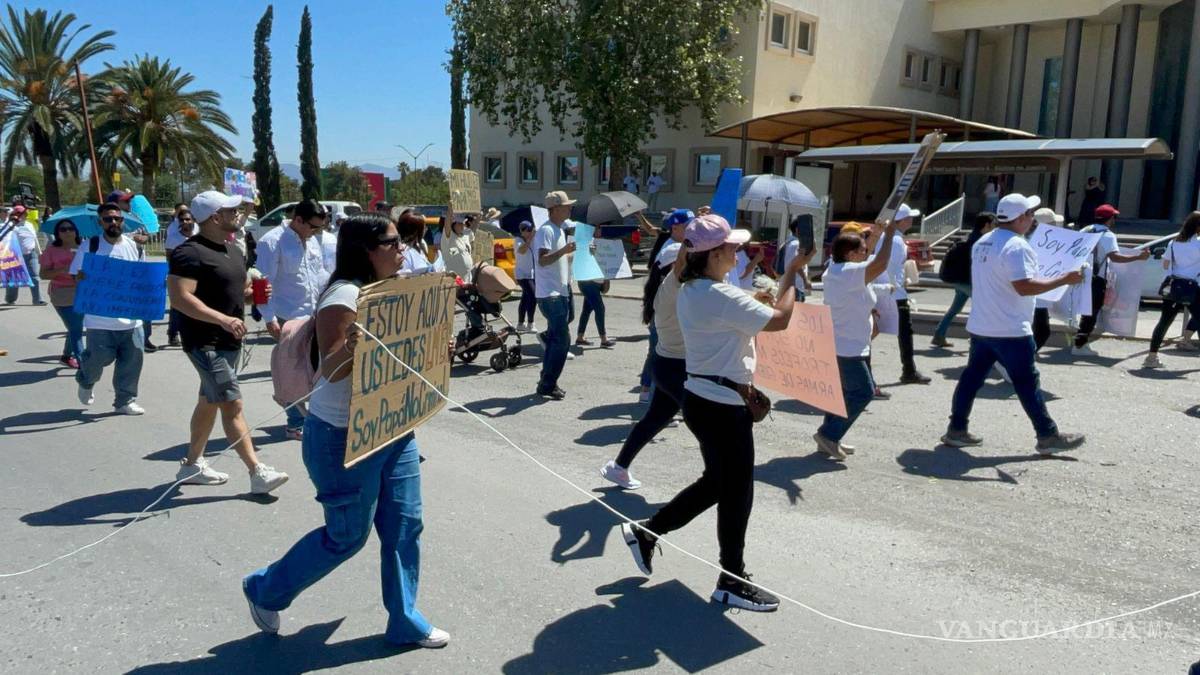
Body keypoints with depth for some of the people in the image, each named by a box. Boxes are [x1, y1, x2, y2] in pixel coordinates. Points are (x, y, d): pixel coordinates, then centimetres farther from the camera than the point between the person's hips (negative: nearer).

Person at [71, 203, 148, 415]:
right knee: (98, 359, 4)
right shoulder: (89, 246, -3)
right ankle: (85, 382, 38)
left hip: (131, 318, 3)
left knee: (131, 361, 6)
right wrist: (84, 278, -20)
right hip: (100, 319, -3)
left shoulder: (135, 247, 7)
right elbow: (78, 277, 2)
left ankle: (125, 400, 21)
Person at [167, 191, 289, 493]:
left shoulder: (233, 250, 13)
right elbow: (179, 297, -26)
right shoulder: (190, 252, -17)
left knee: (209, 401, 17)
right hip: (205, 342, -9)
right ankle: (258, 473, -9)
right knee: (232, 405, -10)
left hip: (229, 341, 10)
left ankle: (192, 465, 30)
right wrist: (222, 319, -32)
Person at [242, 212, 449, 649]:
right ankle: (265, 589, 30)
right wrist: (348, 348, -43)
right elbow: (330, 371, -23)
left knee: (404, 524, 10)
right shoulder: (344, 296, -19)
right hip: (344, 436, -8)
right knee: (348, 534, 5)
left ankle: (405, 621, 25)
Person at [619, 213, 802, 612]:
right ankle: (732, 582, 20)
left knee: (716, 483, 22)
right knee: (737, 492, 5)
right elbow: (779, 320, -20)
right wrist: (790, 277, -7)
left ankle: (645, 531, 29)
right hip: (723, 405, -10)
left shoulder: (690, 291, 9)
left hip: (700, 397, 10)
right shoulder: (722, 297, -22)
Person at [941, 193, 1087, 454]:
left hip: (981, 326, 9)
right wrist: (1064, 279, -19)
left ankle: (956, 429, 14)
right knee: (1027, 383, 0)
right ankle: (1048, 436, 8)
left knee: (972, 377, 11)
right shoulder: (1016, 246, -17)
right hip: (1010, 330, -8)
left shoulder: (982, 243, 12)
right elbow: (1025, 287, -25)